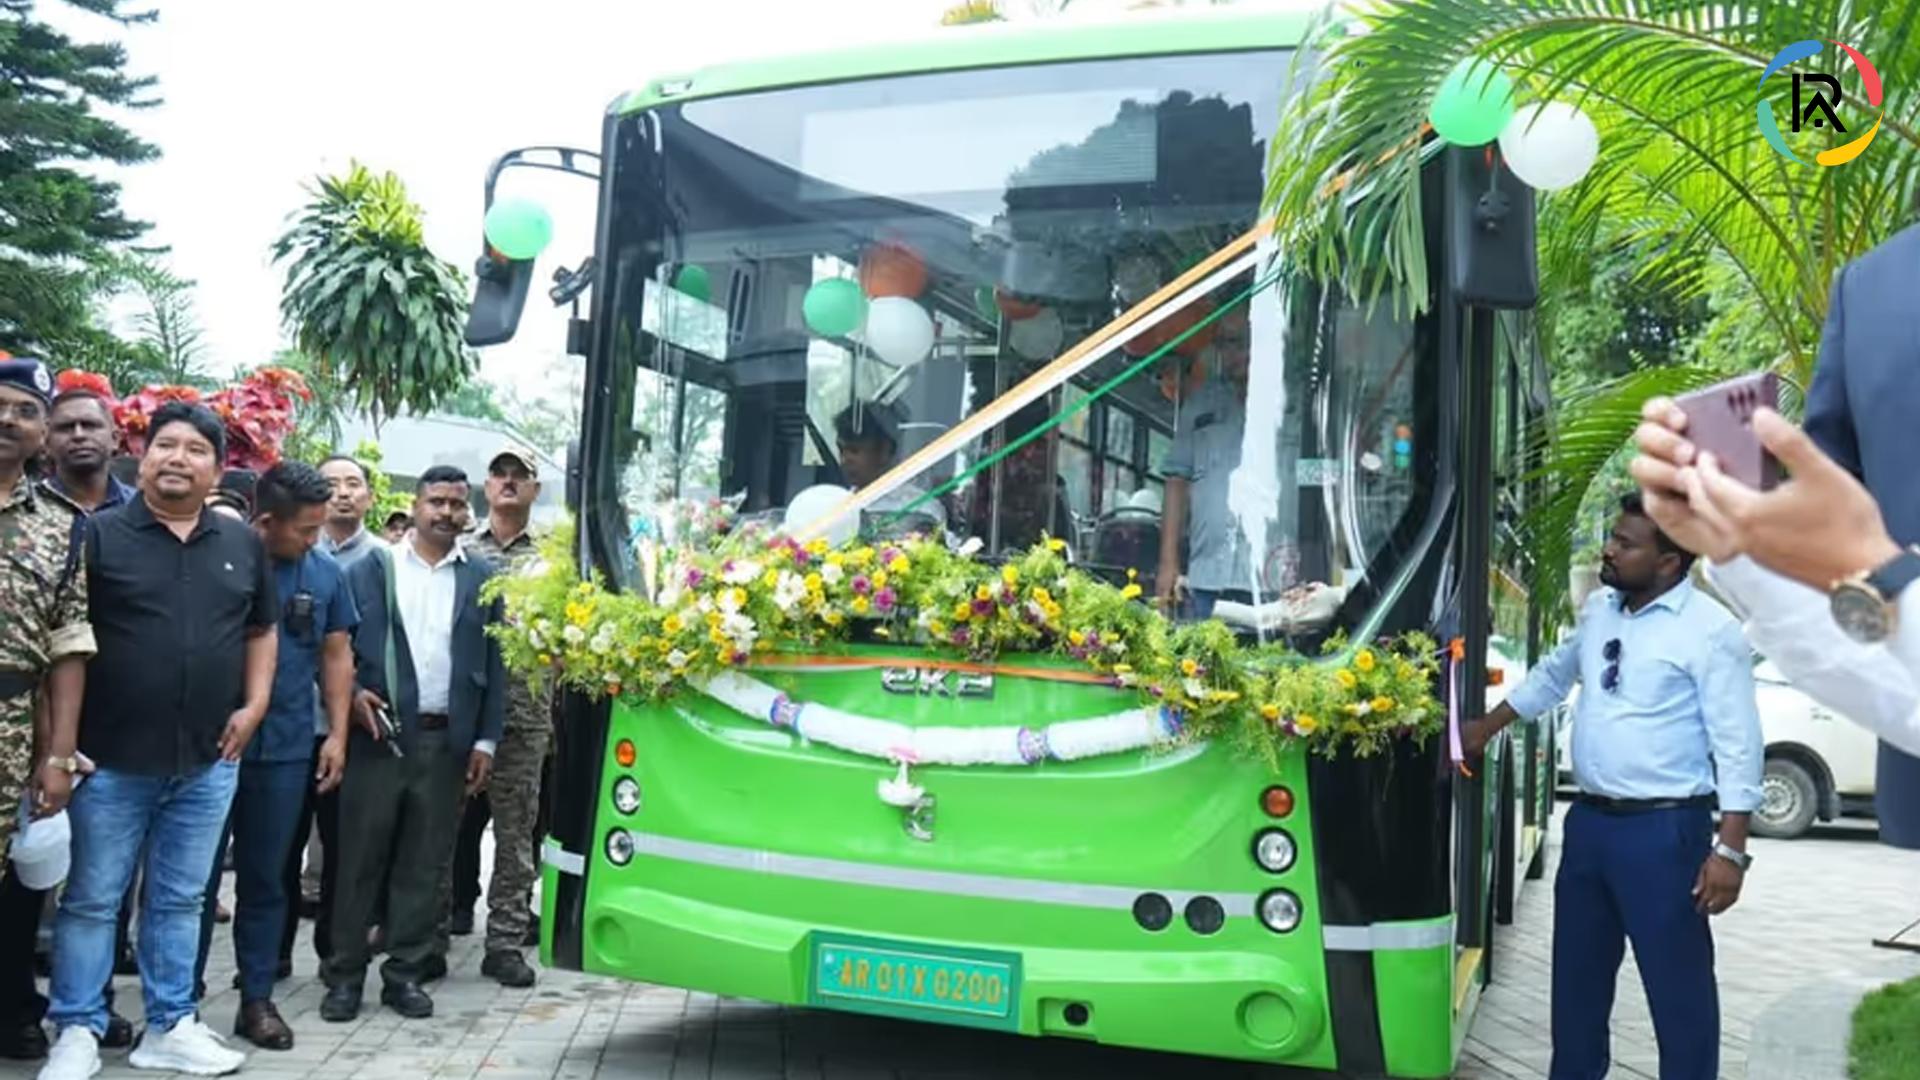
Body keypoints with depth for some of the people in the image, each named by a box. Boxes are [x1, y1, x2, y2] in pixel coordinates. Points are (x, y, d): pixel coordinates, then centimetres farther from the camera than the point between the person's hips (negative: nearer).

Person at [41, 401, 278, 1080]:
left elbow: (261, 630, 17)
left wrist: (254, 705, 6)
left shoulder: (244, 545, 7)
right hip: (111, 758, -3)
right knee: (90, 900, 7)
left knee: (180, 900, 13)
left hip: (208, 761, 3)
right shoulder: (98, 535, -4)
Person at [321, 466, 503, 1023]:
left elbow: (494, 664, 7)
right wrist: (351, 693, -11)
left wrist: (486, 739, 2)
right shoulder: (371, 568, 5)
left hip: (448, 741, 1)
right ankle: (345, 974, 14)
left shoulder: (483, 577, 8)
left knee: (425, 864, 7)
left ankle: (405, 973, 17)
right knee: (360, 859, 4)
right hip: (378, 733, -1)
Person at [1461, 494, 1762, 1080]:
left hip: (1664, 829, -7)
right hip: (1589, 818, 7)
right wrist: (1487, 725, 28)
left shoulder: (1710, 630, -14)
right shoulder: (1599, 607, 7)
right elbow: (1555, 673, 25)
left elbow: (1738, 745, -15)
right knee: (1578, 969, 18)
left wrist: (1730, 848, -18)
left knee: (1677, 982, 3)